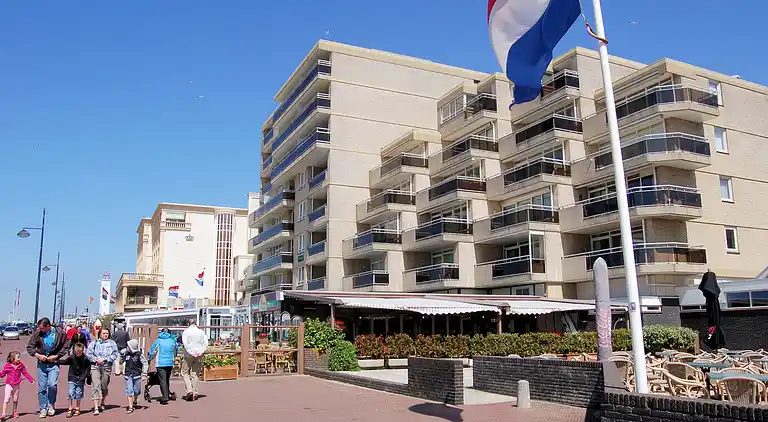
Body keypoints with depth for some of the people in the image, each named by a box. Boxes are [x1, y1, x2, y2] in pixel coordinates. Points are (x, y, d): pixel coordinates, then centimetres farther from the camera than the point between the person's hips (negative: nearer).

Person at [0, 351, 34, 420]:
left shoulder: (21, 365, 0)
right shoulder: (7, 366, -8)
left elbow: (25, 373, 6)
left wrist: (31, 380, 4)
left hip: (17, 385, 3)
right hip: (9, 385, -3)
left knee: (15, 399, 13)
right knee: (7, 399, -7)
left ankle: (15, 413, 24)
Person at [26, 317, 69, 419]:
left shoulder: (60, 333, -7)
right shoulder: (37, 334, -4)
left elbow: (66, 347, 2)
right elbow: (29, 347, 5)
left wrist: (56, 356, -8)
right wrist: (37, 355, -11)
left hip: (53, 364, -2)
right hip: (41, 364, 2)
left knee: (52, 385, -14)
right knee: (41, 387, 5)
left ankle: (51, 405, 9)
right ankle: (43, 409, 18)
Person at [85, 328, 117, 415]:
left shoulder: (112, 343, 7)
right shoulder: (94, 343, 9)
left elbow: (114, 355, 1)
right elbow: (88, 353, 2)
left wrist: (105, 359, -12)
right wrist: (96, 360, -11)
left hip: (106, 367, 1)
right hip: (95, 366, -1)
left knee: (104, 387, 9)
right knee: (96, 386, -13)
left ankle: (102, 403, 33)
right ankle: (96, 407, -14)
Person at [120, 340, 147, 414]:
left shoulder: (139, 354, -12)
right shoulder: (125, 352, -1)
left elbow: (145, 363, -7)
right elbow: (121, 361, 16)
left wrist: (144, 374, -11)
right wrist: (121, 355, -4)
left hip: (137, 375, -2)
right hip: (128, 375, 2)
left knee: (136, 390, 9)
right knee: (129, 391, -5)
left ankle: (135, 401, 38)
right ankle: (130, 407, -2)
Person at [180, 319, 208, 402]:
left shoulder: (186, 332, -3)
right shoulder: (201, 332, 7)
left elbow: (185, 344, -12)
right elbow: (205, 343, 1)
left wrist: (191, 353, -11)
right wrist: (201, 352, -3)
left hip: (189, 355, -3)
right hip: (199, 355, 3)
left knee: (185, 372, 8)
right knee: (195, 374, 10)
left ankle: (189, 391, -6)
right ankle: (194, 394, 9)